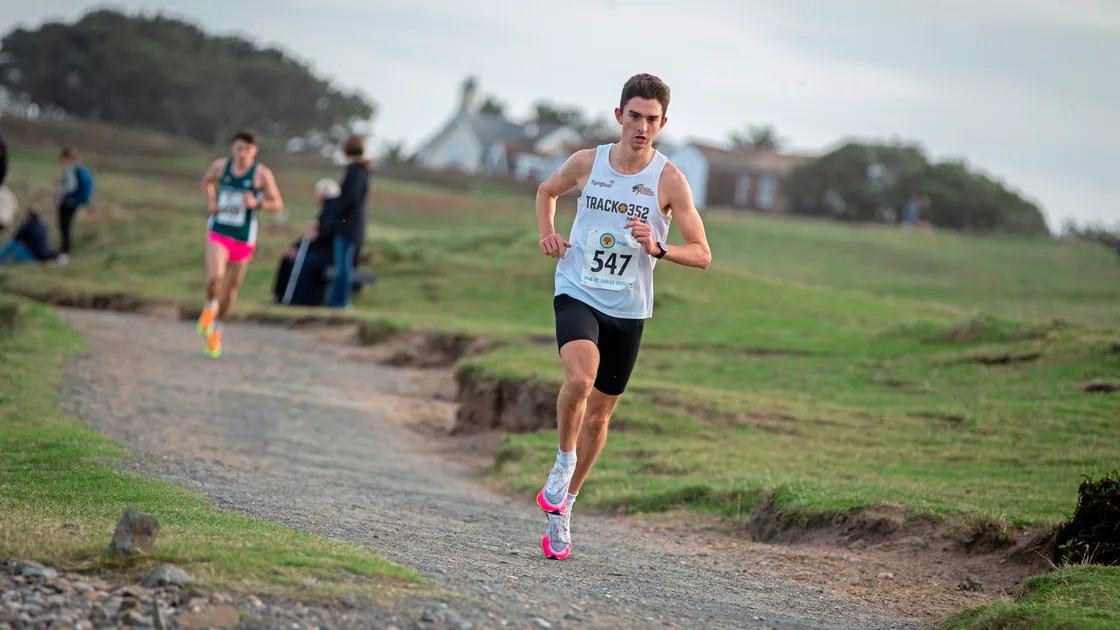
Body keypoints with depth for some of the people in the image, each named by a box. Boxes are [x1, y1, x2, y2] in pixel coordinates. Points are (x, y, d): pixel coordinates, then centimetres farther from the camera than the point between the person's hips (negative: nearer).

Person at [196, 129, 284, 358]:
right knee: (214, 276, -25)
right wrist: (211, 202, 1)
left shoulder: (262, 174, -10)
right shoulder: (220, 166, -3)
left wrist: (257, 204, -23)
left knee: (231, 288, 12)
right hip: (218, 233, 0)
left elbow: (277, 204, -4)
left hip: (243, 238, 0)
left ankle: (216, 332, 32)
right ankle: (210, 306, 9)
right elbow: (207, 181, 19)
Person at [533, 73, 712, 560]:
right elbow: (547, 190, 20)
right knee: (579, 377, -30)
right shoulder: (587, 163, -3)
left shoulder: (669, 180, -8)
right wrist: (546, 233, 2)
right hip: (577, 294, -1)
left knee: (599, 414, 10)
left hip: (628, 309, 1)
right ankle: (563, 462, -5)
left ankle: (563, 508, 28)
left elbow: (702, 255, -8)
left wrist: (657, 249, -26)